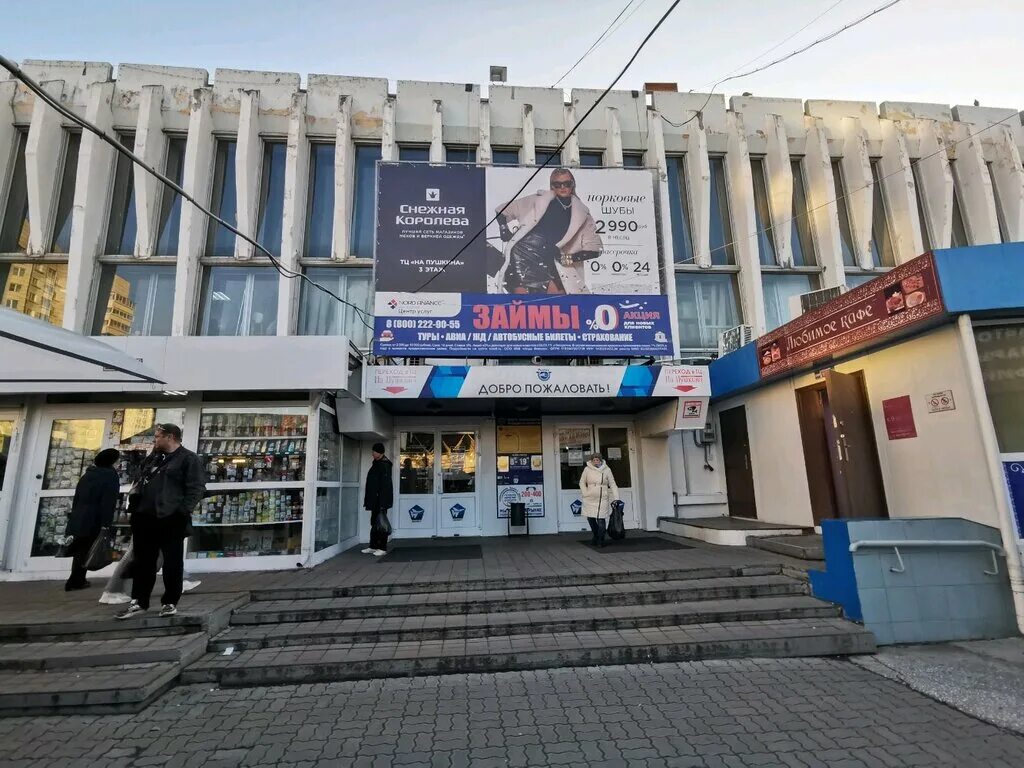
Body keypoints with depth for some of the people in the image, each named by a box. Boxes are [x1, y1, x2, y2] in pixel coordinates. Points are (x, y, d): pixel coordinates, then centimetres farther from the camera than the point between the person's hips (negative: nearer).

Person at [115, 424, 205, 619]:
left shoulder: (188, 459, -6)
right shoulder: (152, 459, 19)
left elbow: (197, 488, -13)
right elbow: (140, 482, 27)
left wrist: (182, 511, -19)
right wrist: (134, 504, 14)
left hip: (171, 519, -8)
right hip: (144, 517, 8)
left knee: (172, 562, 1)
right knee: (143, 561, 13)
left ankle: (170, 602, 10)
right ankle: (139, 601, 23)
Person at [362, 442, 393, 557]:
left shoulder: (384, 465, -16)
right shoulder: (376, 463, 15)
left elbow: (385, 485, -21)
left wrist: (382, 503, -24)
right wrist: (369, 500, 21)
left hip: (381, 499, -10)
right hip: (374, 500, 10)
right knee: (374, 523, 15)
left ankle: (382, 548, 4)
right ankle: (373, 547, 24)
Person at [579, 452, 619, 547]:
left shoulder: (606, 470, -1)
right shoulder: (587, 469, -1)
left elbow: (612, 485, 2)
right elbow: (582, 482, 9)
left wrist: (616, 499, -4)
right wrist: (585, 494, -1)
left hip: (602, 499, -2)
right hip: (589, 499, 2)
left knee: (601, 519, -9)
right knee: (590, 518, 8)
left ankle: (601, 540, 6)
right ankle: (596, 536, 31)